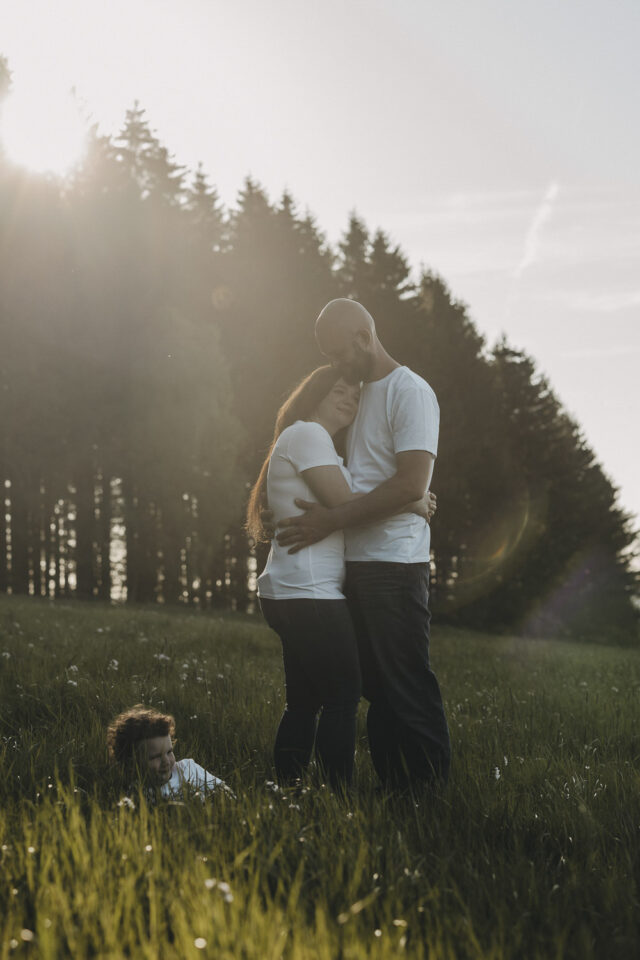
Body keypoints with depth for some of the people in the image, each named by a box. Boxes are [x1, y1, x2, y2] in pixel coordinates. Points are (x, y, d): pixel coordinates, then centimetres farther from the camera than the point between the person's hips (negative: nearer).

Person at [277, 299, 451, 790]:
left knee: (408, 689, -8)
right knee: (376, 689, 9)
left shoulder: (410, 391, -8)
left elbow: (411, 482, -18)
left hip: (395, 564, -9)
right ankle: (390, 788, 14)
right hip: (358, 563, 9)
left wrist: (331, 519, -16)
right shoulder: (361, 394, 20)